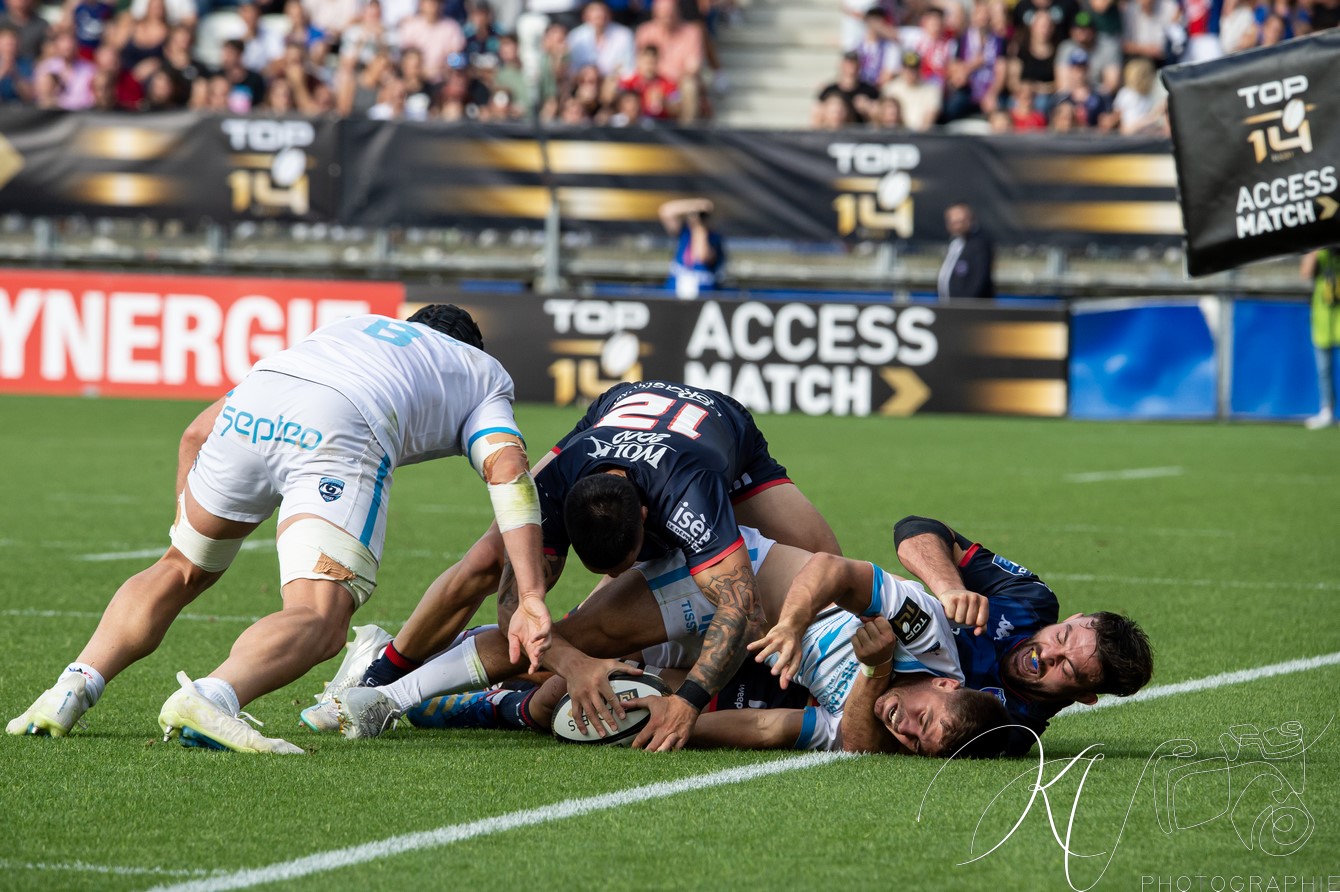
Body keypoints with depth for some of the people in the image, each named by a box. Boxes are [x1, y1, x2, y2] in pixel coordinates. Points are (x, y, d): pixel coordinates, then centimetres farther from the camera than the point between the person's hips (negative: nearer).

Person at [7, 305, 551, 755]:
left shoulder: (353, 328, 44)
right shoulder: (486, 374, 35)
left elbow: (198, 433, 39)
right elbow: (507, 470, 12)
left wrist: (187, 525, 49)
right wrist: (531, 600, 4)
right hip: (344, 433, -4)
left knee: (178, 571, 26)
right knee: (320, 622, -13)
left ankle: (74, 688, 11)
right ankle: (211, 699, -41)